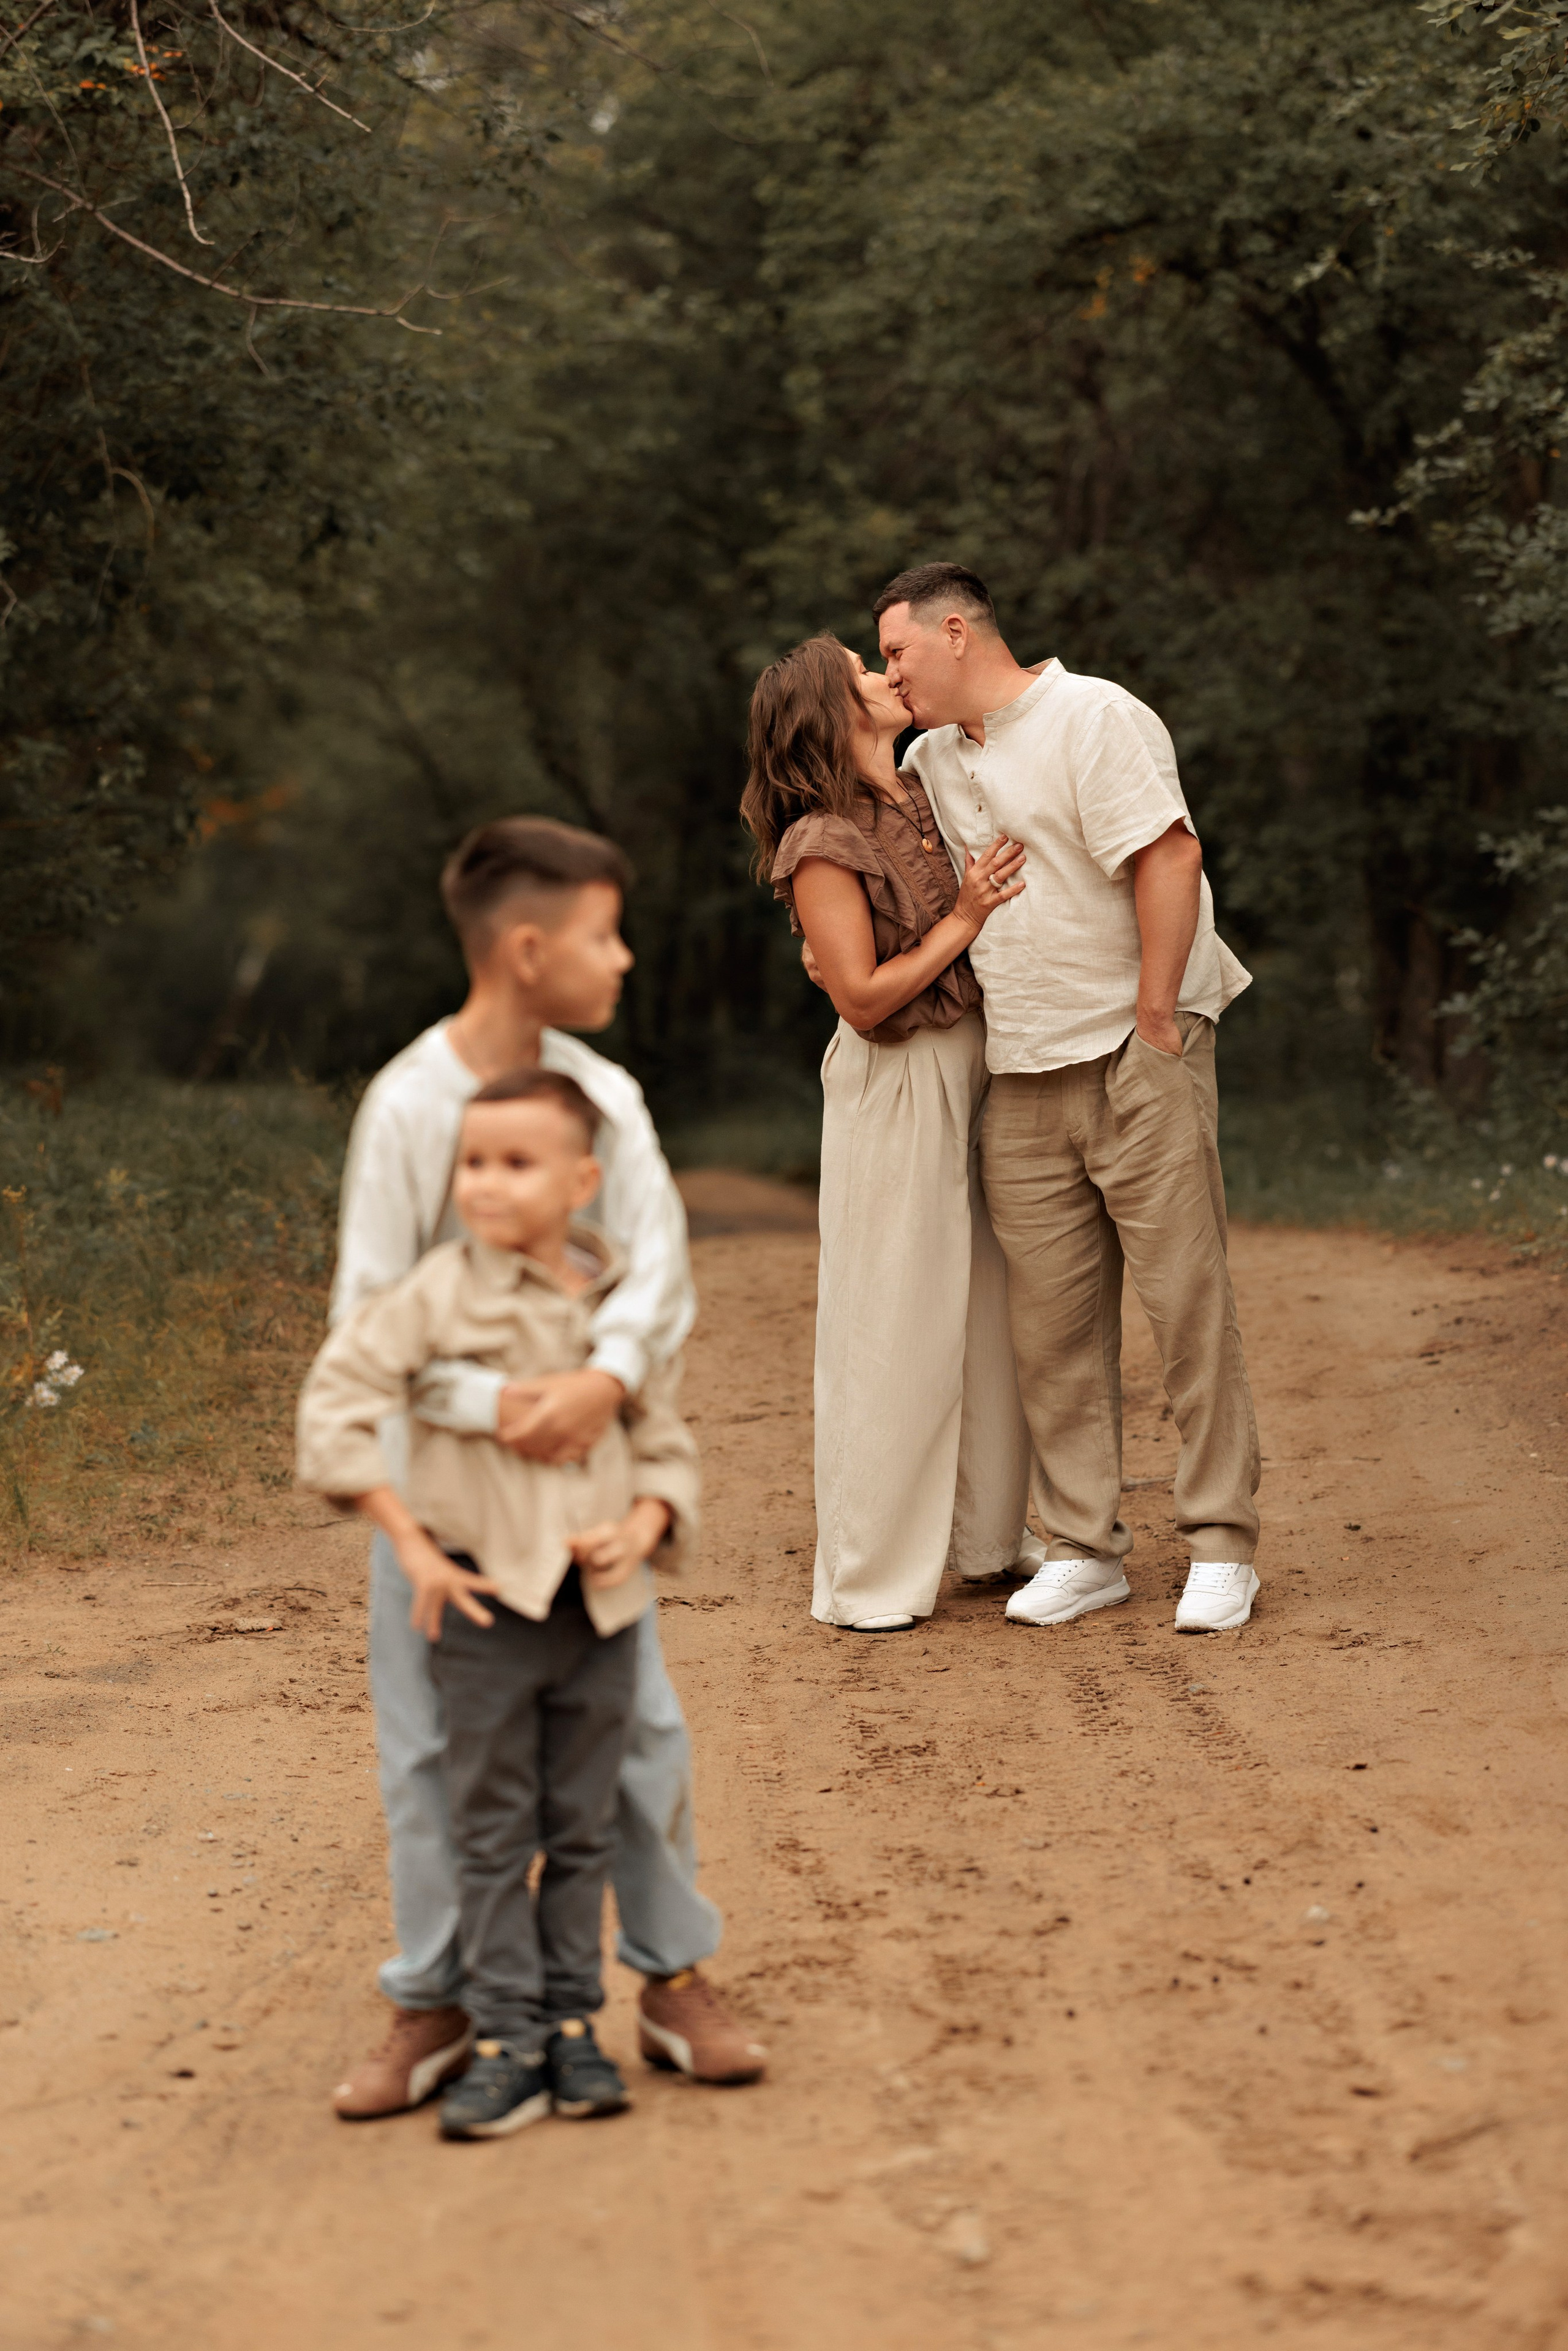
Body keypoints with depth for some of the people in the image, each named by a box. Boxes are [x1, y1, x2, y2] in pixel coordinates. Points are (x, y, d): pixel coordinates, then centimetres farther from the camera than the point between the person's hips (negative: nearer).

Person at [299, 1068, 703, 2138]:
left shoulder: (622, 1302, 3)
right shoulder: (442, 1293, -7)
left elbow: (666, 1439, 11)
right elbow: (335, 1403, -9)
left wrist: (645, 1525, -9)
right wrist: (413, 1544, -10)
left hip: (603, 1603, 3)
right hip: (489, 1599, -3)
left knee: (584, 1829, 9)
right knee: (493, 1829, 2)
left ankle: (574, 2025, 19)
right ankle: (508, 2041, 7)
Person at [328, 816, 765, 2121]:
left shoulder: (605, 1095, -3)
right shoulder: (408, 1104, -15)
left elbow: (659, 1272, -12)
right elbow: (368, 1314, -17)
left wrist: (606, 1378, -32)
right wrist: (490, 1404, -30)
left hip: (584, 1463, 3)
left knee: (638, 1723, 7)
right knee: (430, 1746, 5)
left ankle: (675, 1979, 21)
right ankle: (434, 2009, 17)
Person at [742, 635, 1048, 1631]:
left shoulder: (928, 799, 8)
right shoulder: (823, 845, -15)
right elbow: (864, 997, -17)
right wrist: (962, 921, -16)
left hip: (976, 1075, 8)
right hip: (897, 1093, -8)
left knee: (990, 1308, 13)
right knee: (893, 1325, -1)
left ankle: (991, 1531, 27)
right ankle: (870, 1575, 9)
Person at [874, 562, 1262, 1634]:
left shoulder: (1094, 718, -8)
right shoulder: (931, 761, 17)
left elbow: (1170, 858, -17)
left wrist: (1154, 1020, -18)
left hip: (1138, 1057, -7)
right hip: (1022, 1078, 7)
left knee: (1188, 1296, -5)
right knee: (1052, 1319, 3)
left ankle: (1224, 1546, 2)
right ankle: (1085, 1549, 10)